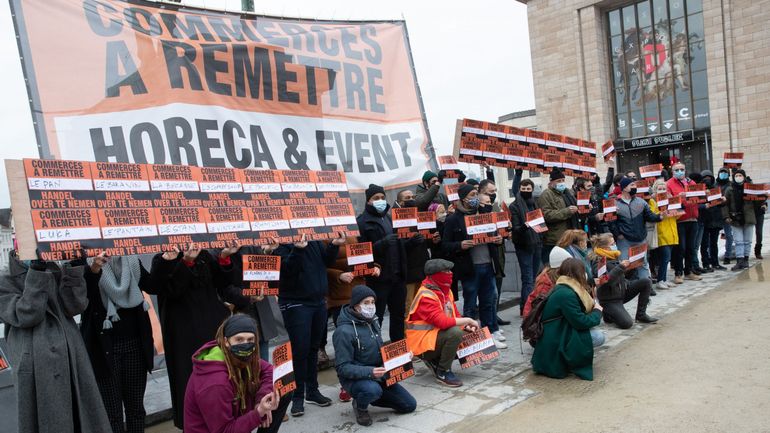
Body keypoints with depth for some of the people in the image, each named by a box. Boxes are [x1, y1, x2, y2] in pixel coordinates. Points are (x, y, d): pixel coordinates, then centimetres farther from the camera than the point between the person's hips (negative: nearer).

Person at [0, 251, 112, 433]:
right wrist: (36, 273, -19)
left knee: (83, 417, 8)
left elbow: (74, 306, -5)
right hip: (38, 368, -3)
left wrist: (75, 268, -14)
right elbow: (27, 315, -15)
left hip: (72, 362, 3)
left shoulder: (56, 275, 12)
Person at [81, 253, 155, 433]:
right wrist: (93, 271, -40)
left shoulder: (132, 261, 5)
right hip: (104, 346, -3)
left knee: (136, 405, 10)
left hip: (134, 343, 4)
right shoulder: (88, 265, -7)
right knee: (112, 411, 2)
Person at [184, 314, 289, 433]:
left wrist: (263, 398, -15)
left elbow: (269, 370, 2)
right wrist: (259, 413, -36)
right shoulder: (215, 383, -32)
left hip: (233, 423, 7)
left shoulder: (241, 359, -11)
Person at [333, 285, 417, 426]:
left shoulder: (372, 322, 3)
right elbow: (343, 368, -22)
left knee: (410, 405, 5)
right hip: (355, 378, -7)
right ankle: (360, 406, -5)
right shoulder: (344, 331, -21)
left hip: (378, 375, 7)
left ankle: (369, 396, 18)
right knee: (373, 390, -40)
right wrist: (369, 372, -36)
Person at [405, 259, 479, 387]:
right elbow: (443, 322, -33)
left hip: (437, 336, 10)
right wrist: (468, 320, -24)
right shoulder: (426, 295, -23)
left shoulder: (445, 290, 8)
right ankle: (443, 372, -13)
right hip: (423, 343, -9)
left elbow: (455, 315, 12)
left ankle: (435, 361, 13)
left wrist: (467, 326, -8)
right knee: (455, 332, -31)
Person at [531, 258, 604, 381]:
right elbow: (580, 322, -19)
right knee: (599, 337, -14)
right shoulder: (566, 294, -22)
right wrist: (597, 312, -2)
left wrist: (593, 306, 5)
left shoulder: (563, 288, 9)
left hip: (558, 333, 10)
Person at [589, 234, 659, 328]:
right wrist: (620, 267, -33)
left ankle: (641, 315, 4)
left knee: (646, 282, -3)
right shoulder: (599, 261, -18)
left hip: (622, 290, 8)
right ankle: (607, 313, 8)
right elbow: (606, 281, -32)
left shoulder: (614, 256, 6)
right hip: (609, 299, -8)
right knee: (627, 323, -22)